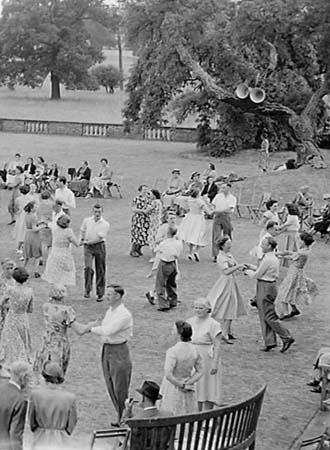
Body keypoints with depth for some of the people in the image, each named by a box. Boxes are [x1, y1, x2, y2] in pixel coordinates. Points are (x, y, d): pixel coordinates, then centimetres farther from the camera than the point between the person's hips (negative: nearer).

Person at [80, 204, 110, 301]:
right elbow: (82, 231, 23)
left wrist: (86, 242, -9)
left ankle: (100, 294, 10)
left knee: (100, 271, 2)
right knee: (88, 267, -17)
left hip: (99, 247, -1)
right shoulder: (86, 221, 6)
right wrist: (81, 241, 13)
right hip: (88, 247, 1)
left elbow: (99, 238, -11)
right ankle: (87, 290, -7)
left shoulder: (105, 224, -5)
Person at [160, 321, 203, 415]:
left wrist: (182, 386, -15)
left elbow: (168, 375, -25)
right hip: (189, 393, 6)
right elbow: (200, 372, 4)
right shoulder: (195, 350, -2)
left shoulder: (173, 351, -21)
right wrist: (188, 383, -5)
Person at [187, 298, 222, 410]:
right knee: (195, 388, 11)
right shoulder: (190, 321, 6)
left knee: (208, 387, 3)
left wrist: (215, 364, -19)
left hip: (207, 359, -6)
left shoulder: (213, 324, -12)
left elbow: (217, 345, -14)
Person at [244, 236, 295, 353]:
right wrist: (252, 267, 20)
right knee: (264, 316, 12)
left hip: (265, 287, -10)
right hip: (271, 285, 10)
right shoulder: (274, 258, 11)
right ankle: (270, 342, 13)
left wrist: (248, 271, 4)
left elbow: (257, 275, -14)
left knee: (269, 316, -5)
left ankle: (287, 338, -3)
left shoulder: (267, 260, -19)